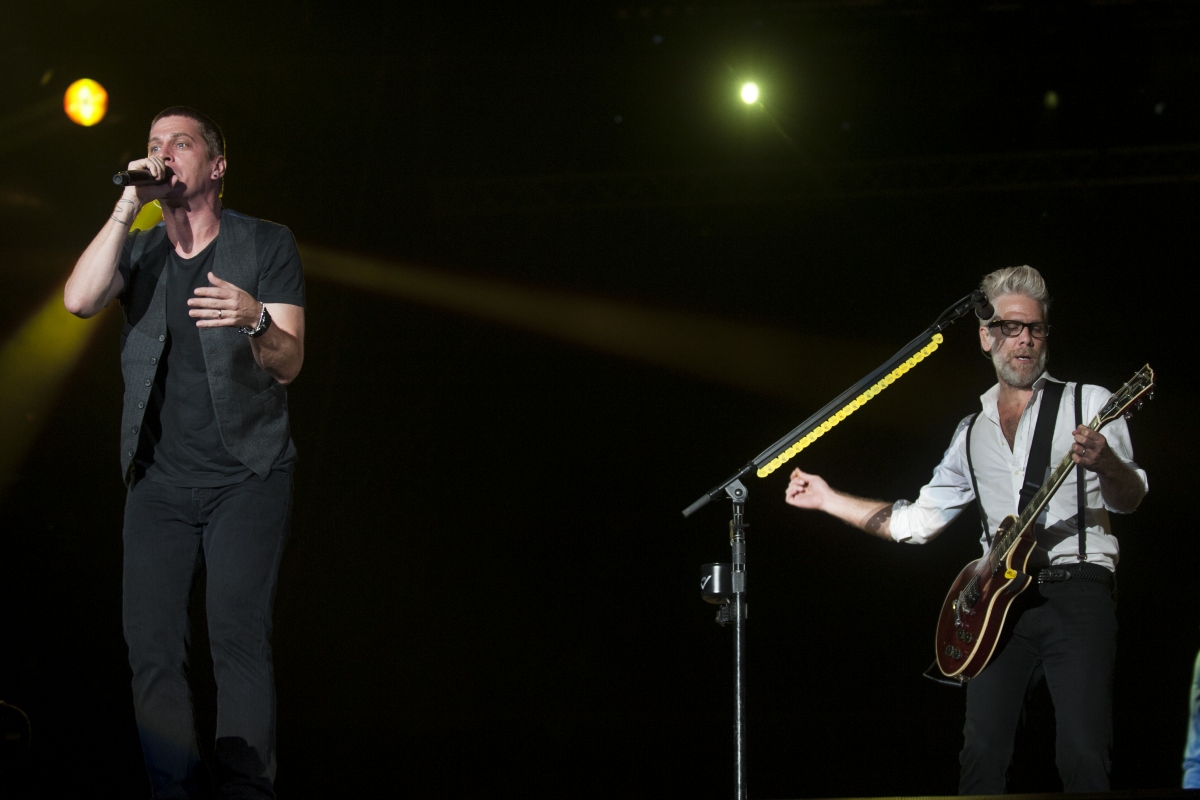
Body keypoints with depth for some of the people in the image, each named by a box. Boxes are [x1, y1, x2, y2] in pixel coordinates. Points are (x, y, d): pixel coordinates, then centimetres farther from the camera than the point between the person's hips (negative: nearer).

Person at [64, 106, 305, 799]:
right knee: (151, 642, -3)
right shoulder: (138, 250, 13)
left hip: (246, 479, -3)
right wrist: (128, 206, -12)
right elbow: (79, 300, -8)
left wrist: (255, 321, -25)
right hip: (159, 482, 3)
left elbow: (288, 365, -3)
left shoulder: (267, 246, 4)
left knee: (240, 638, -13)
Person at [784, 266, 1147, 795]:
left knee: (1084, 757, -16)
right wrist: (828, 500, 21)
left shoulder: (1087, 403, 6)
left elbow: (1129, 500, -5)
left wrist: (1105, 462, -27)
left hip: (1077, 591, -4)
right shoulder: (973, 433, 20)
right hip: (1001, 601, 4)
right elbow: (917, 521, 24)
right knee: (982, 756, -5)